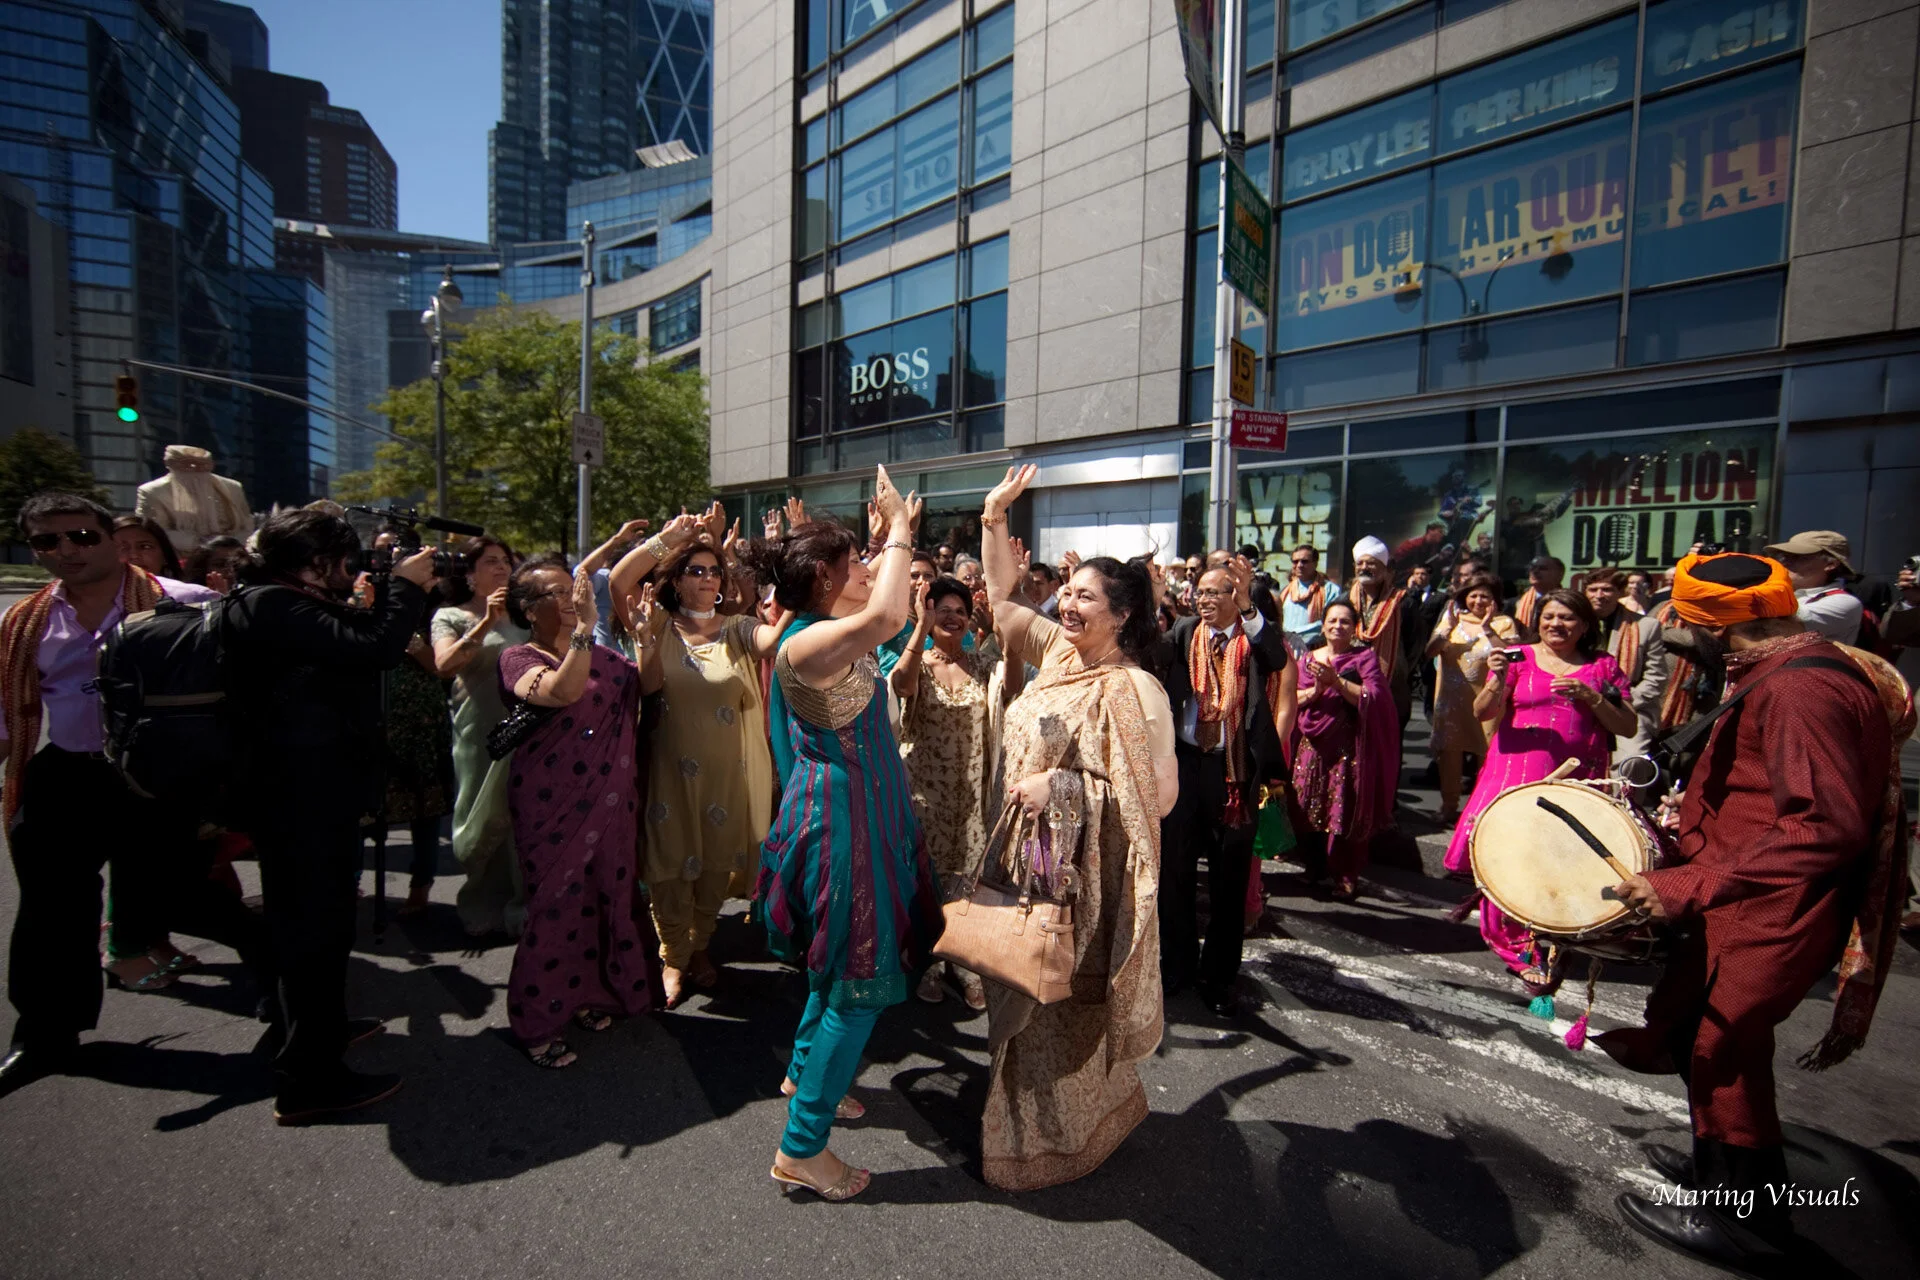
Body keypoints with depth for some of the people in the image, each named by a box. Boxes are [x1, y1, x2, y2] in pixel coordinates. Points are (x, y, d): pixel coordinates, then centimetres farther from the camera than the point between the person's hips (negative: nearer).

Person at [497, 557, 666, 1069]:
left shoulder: (598, 654, 9)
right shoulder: (518, 659, -9)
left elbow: (646, 683, 2)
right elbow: (561, 691, -29)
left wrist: (644, 634, -13)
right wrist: (584, 625, -37)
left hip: (610, 803, 6)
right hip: (553, 808, -6)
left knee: (605, 899, 13)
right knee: (556, 906, 1)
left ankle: (587, 994, 32)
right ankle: (536, 1021, 17)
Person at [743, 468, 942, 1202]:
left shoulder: (832, 633, 5)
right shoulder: (805, 644, -24)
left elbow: (879, 606, 27)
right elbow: (887, 616, -43)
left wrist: (897, 534, 16)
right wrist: (897, 530, -28)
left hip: (859, 812, 10)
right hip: (841, 820, -10)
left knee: (842, 966, 26)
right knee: (861, 981, 0)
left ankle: (806, 1072, 48)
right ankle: (801, 1148, 14)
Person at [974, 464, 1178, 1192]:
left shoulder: (1132, 689, -20)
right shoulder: (1059, 651, 1)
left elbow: (1157, 794, -22)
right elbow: (1000, 599, 11)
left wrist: (1059, 785, -24)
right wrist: (994, 517, 3)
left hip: (1078, 869, -7)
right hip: (1026, 852, 8)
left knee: (1060, 994, 8)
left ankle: (1051, 1140, 32)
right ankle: (1033, 1116, 44)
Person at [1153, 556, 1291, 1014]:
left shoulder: (1255, 638, -1)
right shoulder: (1184, 633, 6)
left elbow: (1277, 658, -23)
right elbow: (1154, 656, -11)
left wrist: (1247, 605, -34)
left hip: (1235, 768, -2)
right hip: (1184, 761, 2)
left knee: (1229, 874, 9)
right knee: (1174, 865, 11)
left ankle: (1218, 975, 25)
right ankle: (1176, 963, 29)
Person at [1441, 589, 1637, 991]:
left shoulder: (1603, 667, 10)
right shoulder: (1520, 658, 5)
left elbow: (1628, 727, 4)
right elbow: (1483, 712, -3)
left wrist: (1588, 695, -10)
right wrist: (1498, 679, -22)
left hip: (1576, 782, 1)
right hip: (1516, 775, -1)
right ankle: (1524, 948, 5)